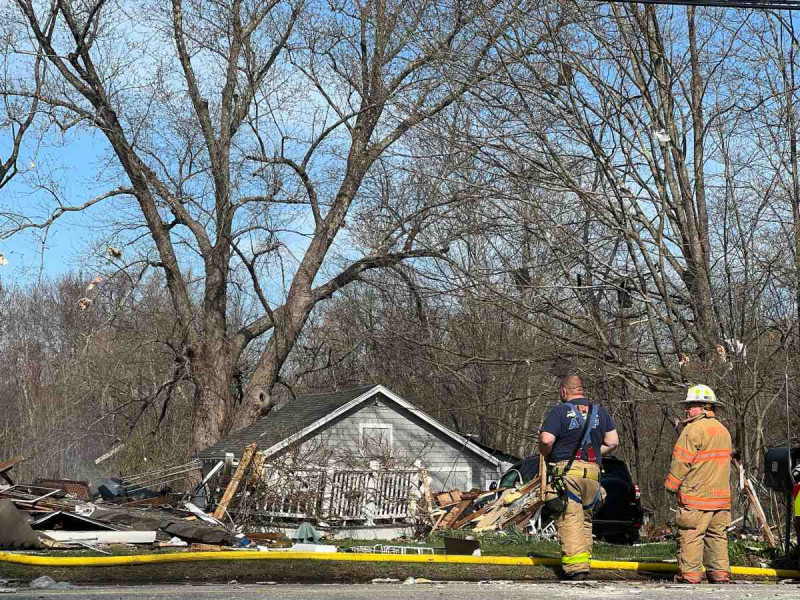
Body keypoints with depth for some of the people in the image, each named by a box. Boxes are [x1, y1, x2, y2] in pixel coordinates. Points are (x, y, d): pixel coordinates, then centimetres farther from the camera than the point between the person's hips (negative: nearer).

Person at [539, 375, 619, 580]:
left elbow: (546, 439, -15)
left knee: (570, 519, -6)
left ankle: (575, 566, -14)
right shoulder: (600, 412, 14)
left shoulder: (559, 411, -3)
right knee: (586, 519, 16)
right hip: (593, 472, 5)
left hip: (567, 471, -5)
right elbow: (613, 442, 10)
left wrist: (546, 455, 4)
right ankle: (584, 561, 16)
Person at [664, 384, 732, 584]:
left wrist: (671, 485, -2)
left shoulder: (694, 429, -12)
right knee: (717, 535, 11)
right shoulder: (723, 430, 16)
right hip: (721, 496, 8)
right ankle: (720, 573, 12)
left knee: (690, 536, -4)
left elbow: (681, 461, -12)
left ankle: (690, 574, -4)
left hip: (696, 494, -8)